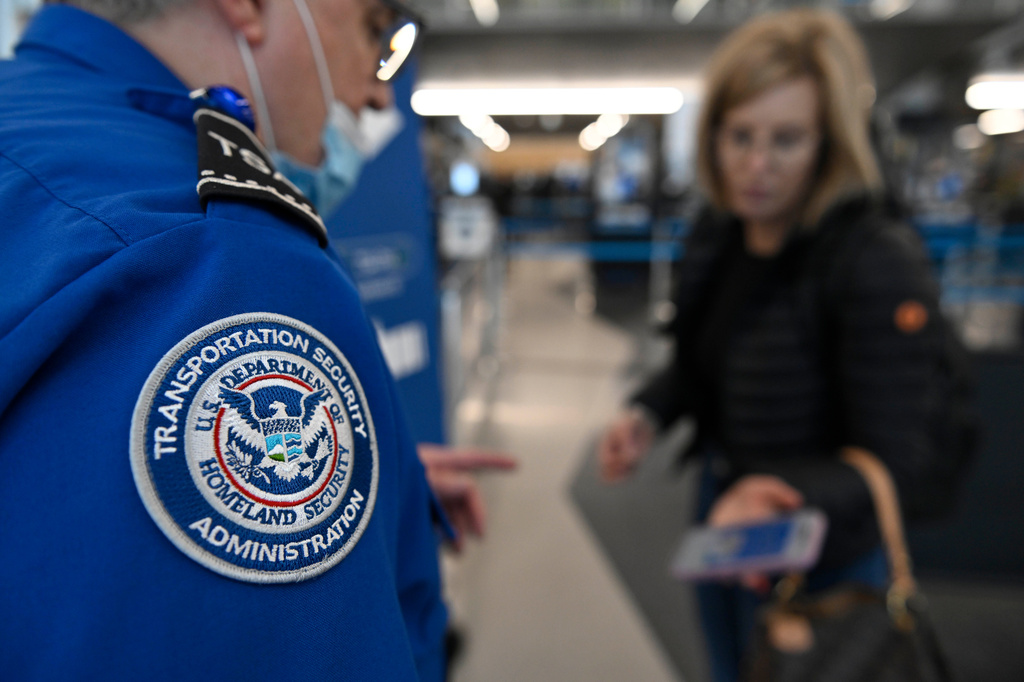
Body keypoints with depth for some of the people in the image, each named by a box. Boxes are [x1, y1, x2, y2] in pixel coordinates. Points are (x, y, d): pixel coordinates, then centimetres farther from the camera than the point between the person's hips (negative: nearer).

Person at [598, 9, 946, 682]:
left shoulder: (881, 264, -26)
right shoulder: (715, 234, -6)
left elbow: (893, 454, -22)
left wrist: (783, 497, -40)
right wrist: (647, 414, -13)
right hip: (718, 518, 6)